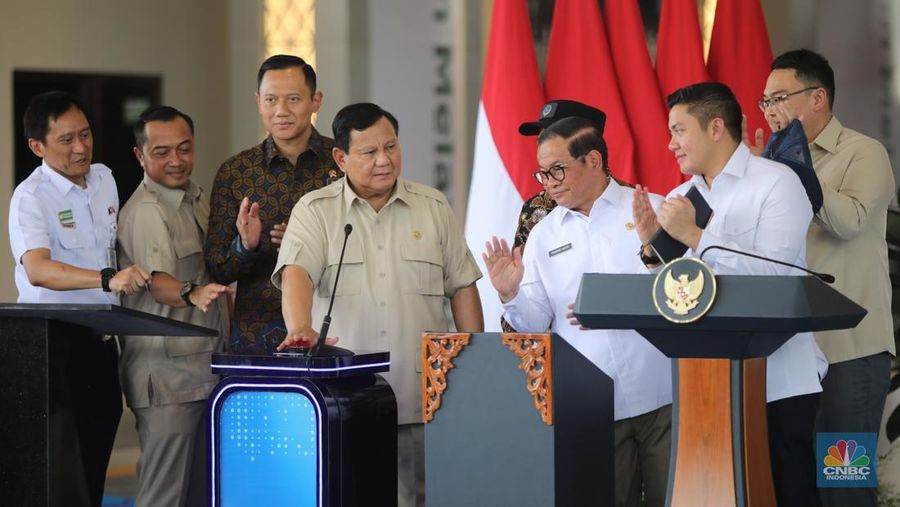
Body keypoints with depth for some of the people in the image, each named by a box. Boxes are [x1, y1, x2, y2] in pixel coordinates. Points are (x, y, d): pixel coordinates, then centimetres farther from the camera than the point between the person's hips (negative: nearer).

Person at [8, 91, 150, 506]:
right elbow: (38, 269, -29)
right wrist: (107, 280, -42)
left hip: (100, 343, 7)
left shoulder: (104, 179, 10)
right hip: (53, 345, -7)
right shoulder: (31, 197, -13)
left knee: (94, 468, 8)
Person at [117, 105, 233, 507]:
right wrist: (192, 294, -48)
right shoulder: (145, 212, -13)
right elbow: (157, 281, -31)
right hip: (167, 373, -9)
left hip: (207, 366, 9)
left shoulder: (195, 199, 15)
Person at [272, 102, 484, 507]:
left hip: (423, 401, 1)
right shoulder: (315, 211, 4)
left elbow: (462, 288, 13)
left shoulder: (434, 208, 11)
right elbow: (296, 273, -13)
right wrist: (300, 329, -32)